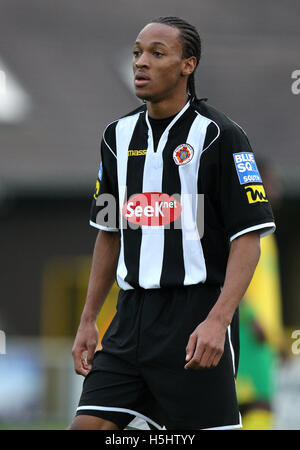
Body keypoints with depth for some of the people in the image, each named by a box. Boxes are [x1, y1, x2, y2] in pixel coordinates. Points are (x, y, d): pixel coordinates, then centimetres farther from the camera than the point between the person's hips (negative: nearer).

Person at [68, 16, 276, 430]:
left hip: (196, 320, -6)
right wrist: (88, 319, 16)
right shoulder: (119, 135, 12)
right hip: (131, 317, 6)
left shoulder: (219, 136, -7)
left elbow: (248, 239, -11)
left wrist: (217, 321, -22)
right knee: (87, 427, -4)